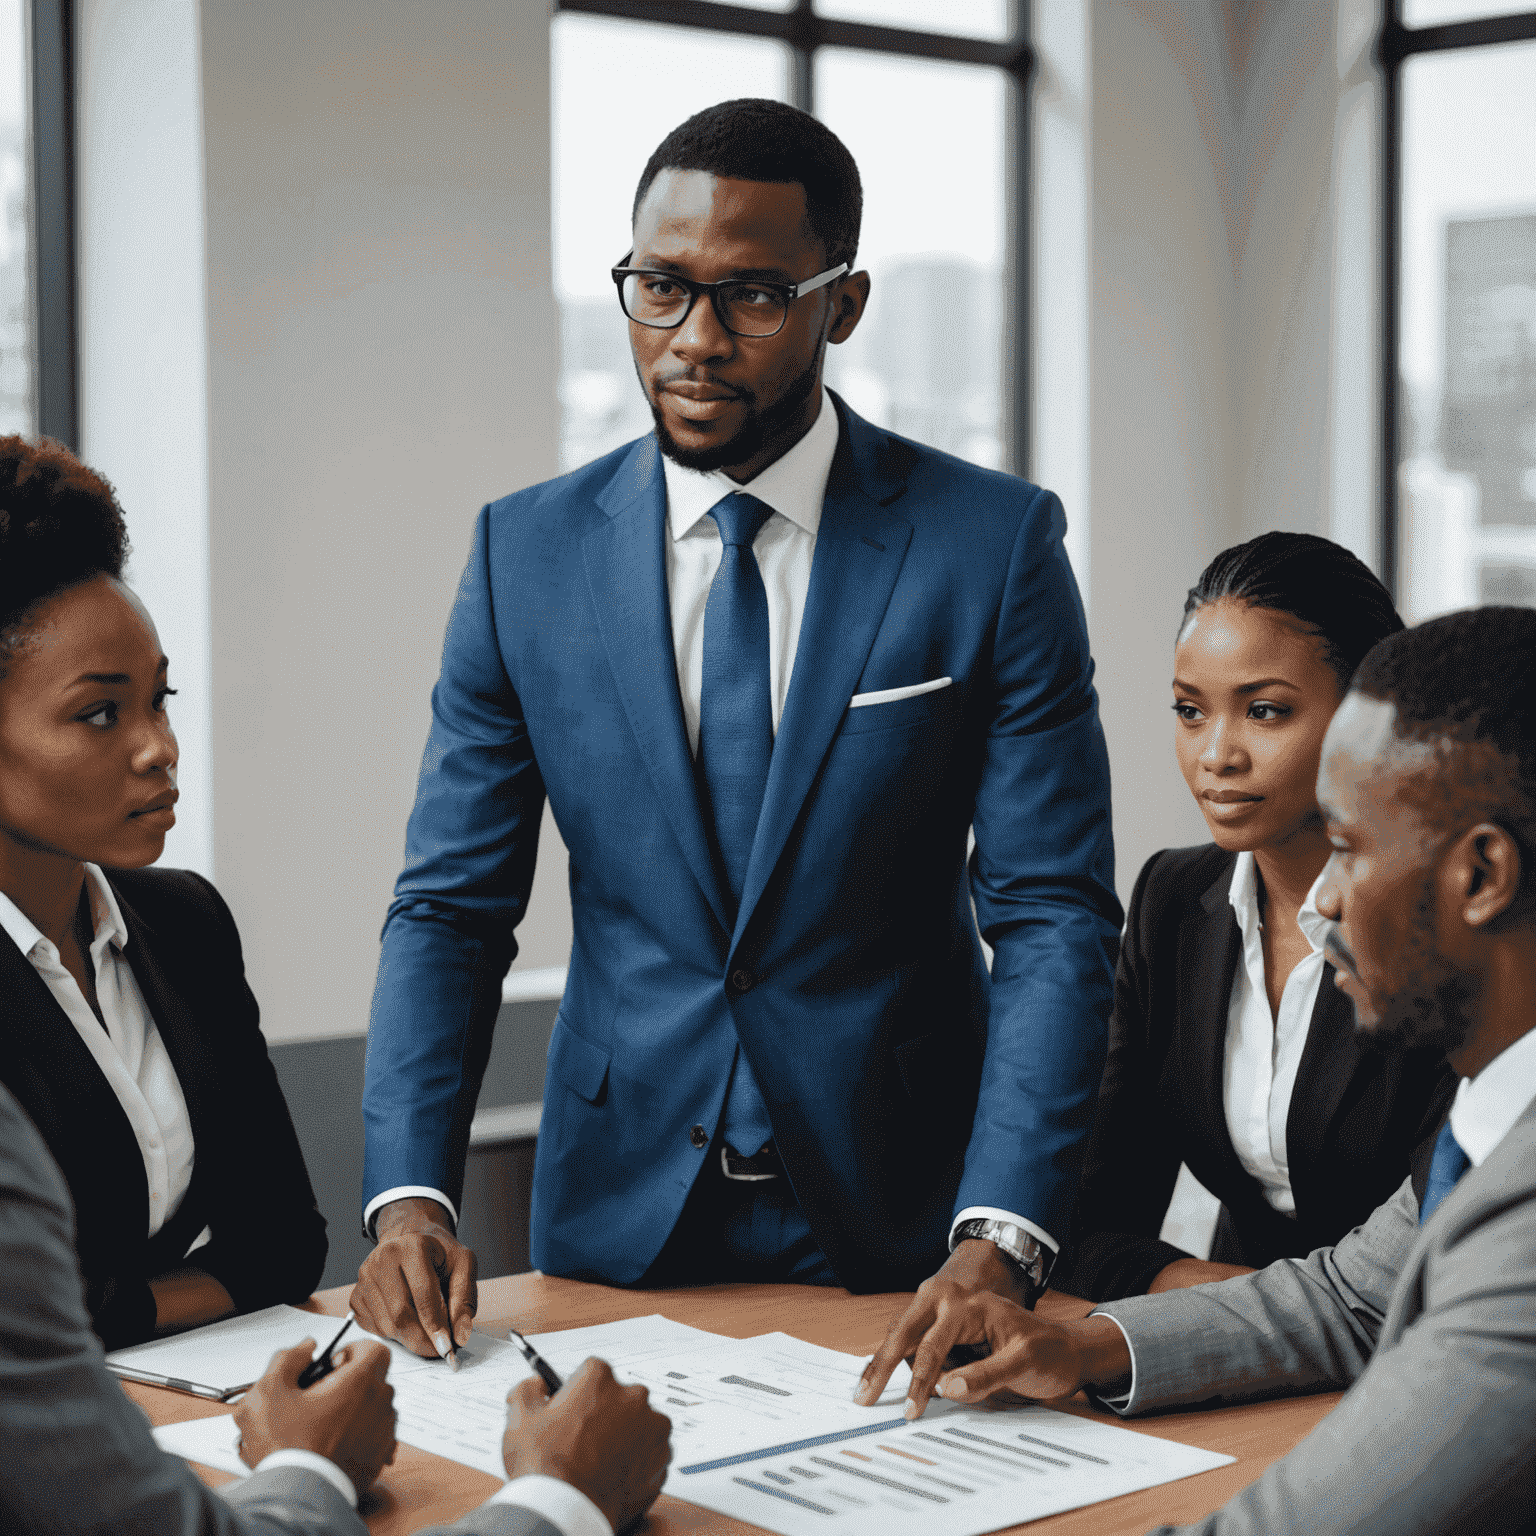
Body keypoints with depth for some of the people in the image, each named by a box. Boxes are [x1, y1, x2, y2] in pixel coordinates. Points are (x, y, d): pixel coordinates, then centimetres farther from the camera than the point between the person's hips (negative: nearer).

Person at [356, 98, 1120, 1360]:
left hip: (900, 1225, -1)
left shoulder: (993, 543, -4)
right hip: (617, 1219, 2)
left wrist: (1001, 1242, -20)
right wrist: (409, 1197, -13)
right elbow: (453, 908, 2)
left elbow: (1053, 918, -7)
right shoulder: (528, 552, 2)